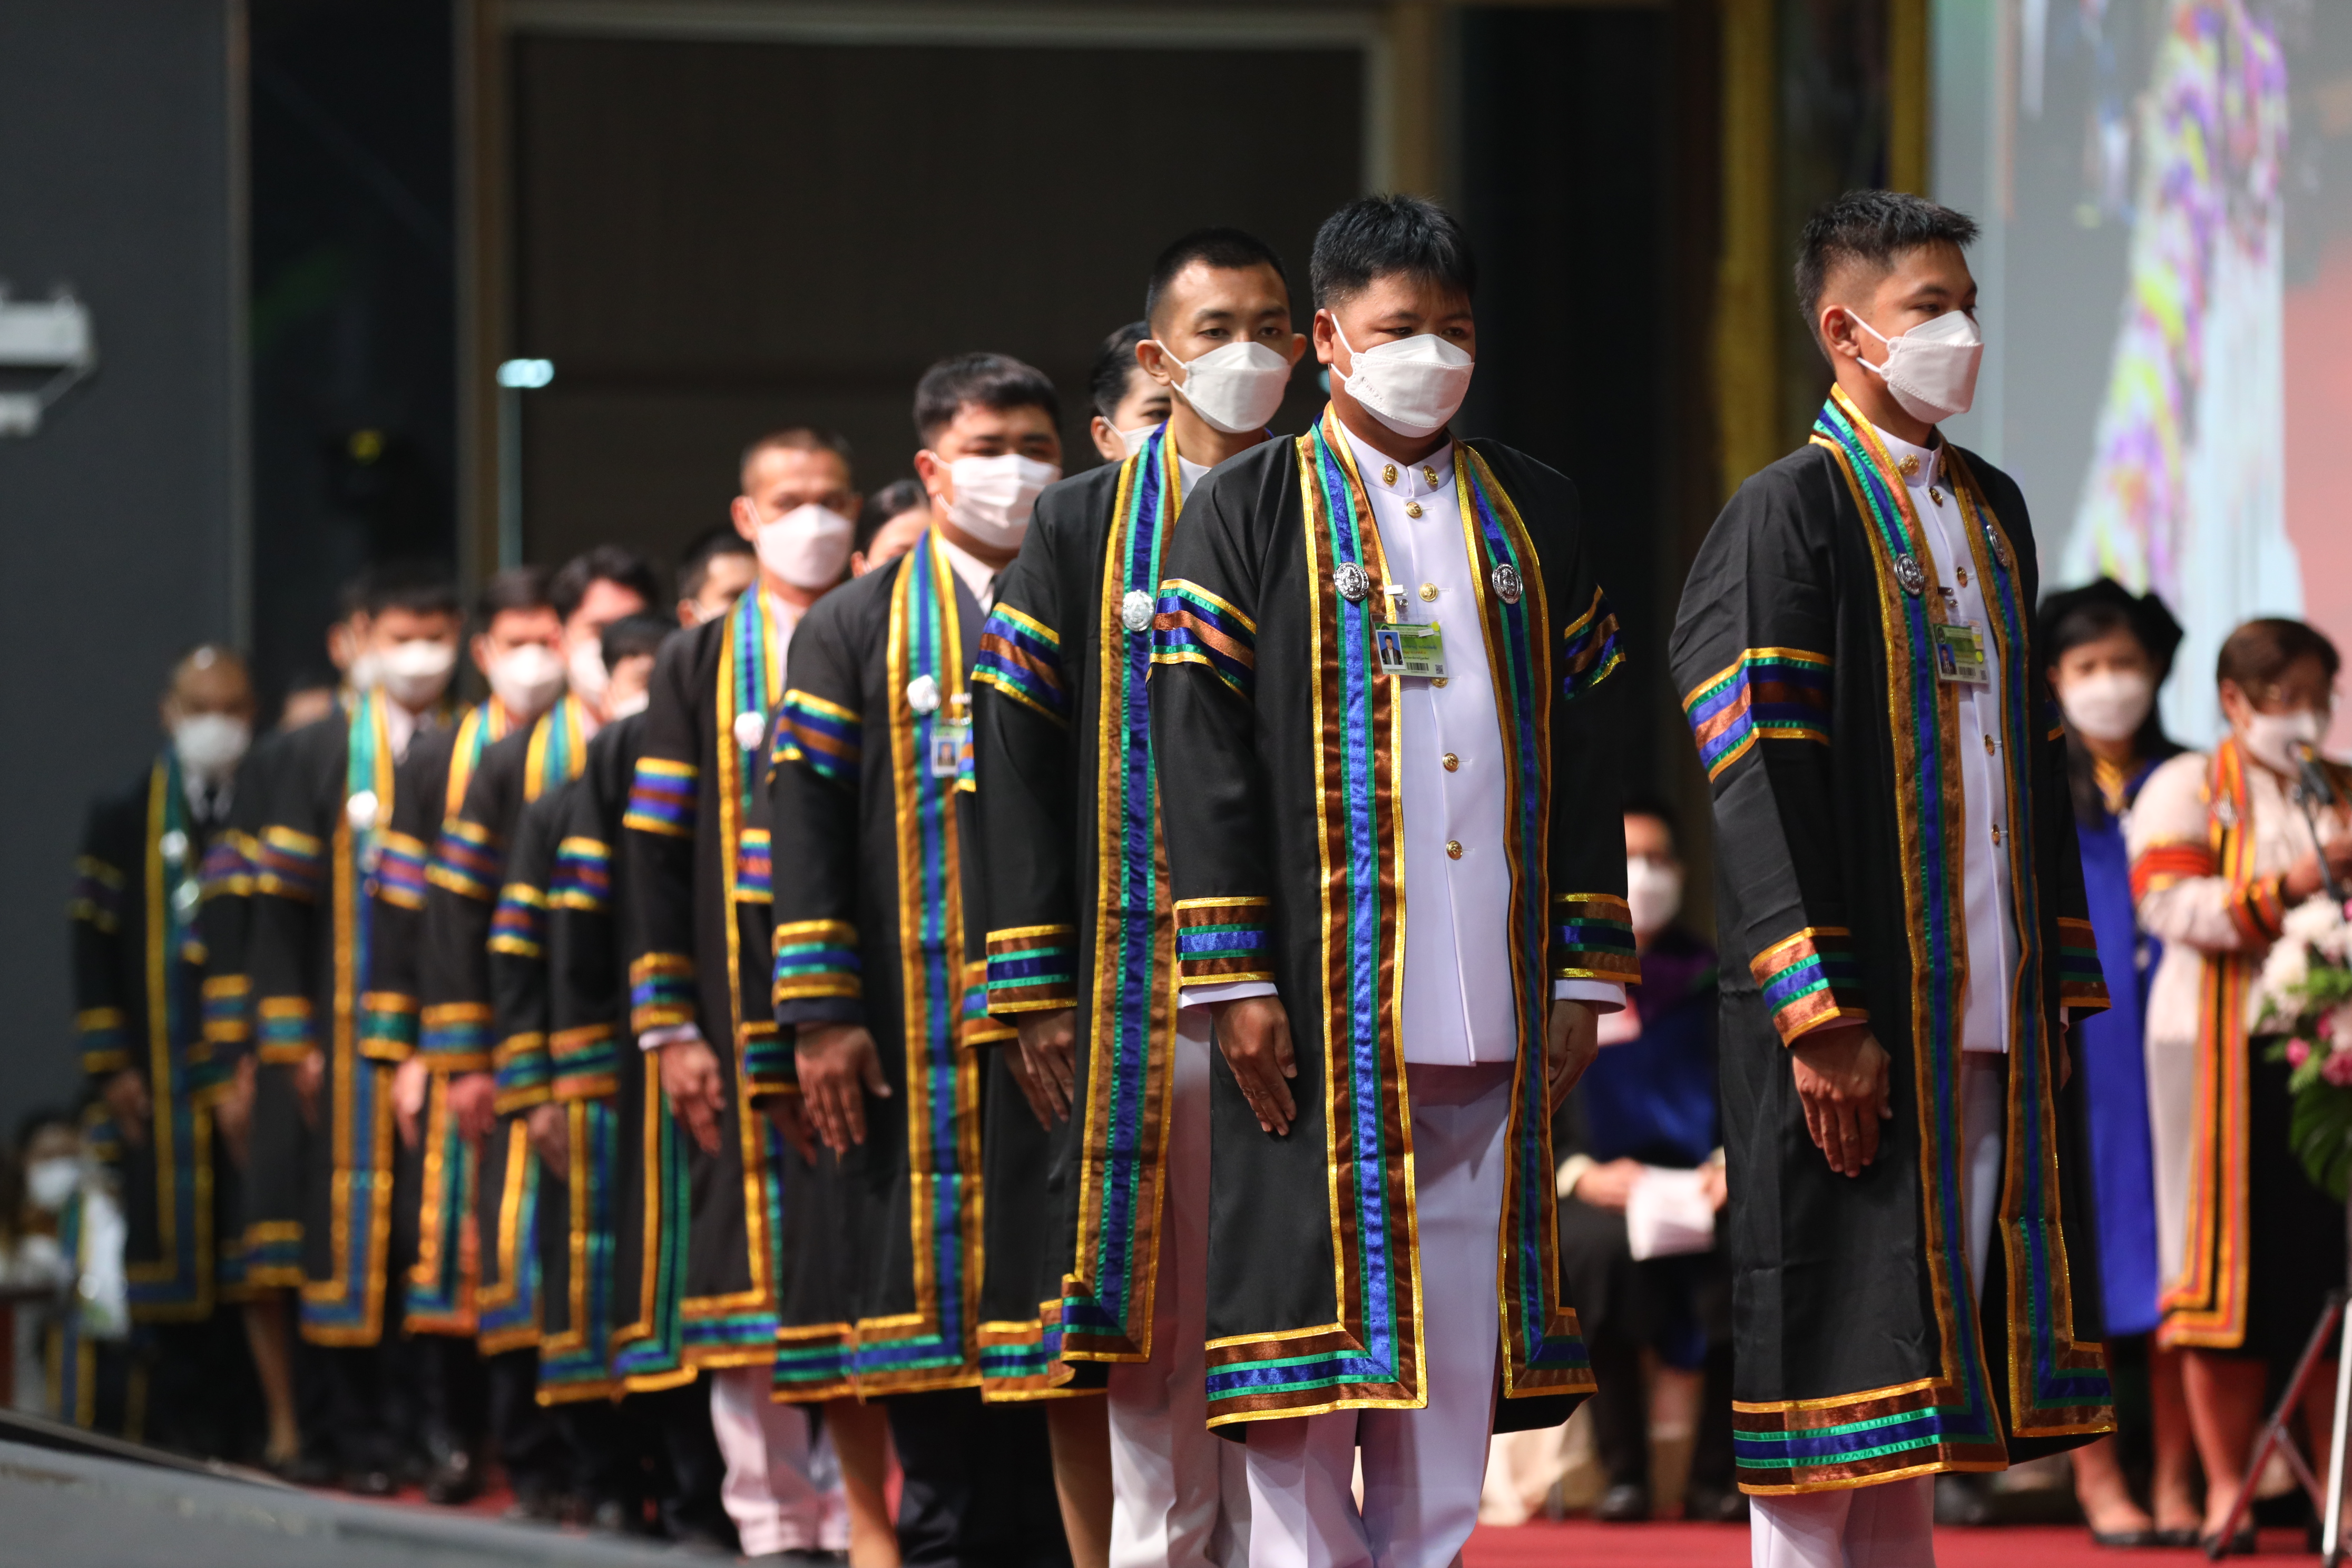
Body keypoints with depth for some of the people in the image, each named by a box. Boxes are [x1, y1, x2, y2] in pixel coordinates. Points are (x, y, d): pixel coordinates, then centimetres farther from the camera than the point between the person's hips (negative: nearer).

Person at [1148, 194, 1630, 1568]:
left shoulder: (1536, 515, 13)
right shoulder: (1249, 513, 2)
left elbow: (1590, 755, 13)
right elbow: (1201, 757, -3)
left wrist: (1588, 971, 6)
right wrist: (1234, 980, -10)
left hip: (1489, 1010, 3)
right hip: (1320, 1004, -3)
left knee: (1459, 1338, 4)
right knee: (1317, 1323, -3)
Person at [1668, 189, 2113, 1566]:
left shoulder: (1994, 511, 16)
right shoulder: (1789, 515, -7)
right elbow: (1757, 786, -13)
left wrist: (2057, 979, 13)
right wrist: (1820, 1020, -20)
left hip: (1986, 1012, 7)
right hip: (1858, 1013, -7)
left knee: (1920, 1355, 10)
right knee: (1837, 1348, -5)